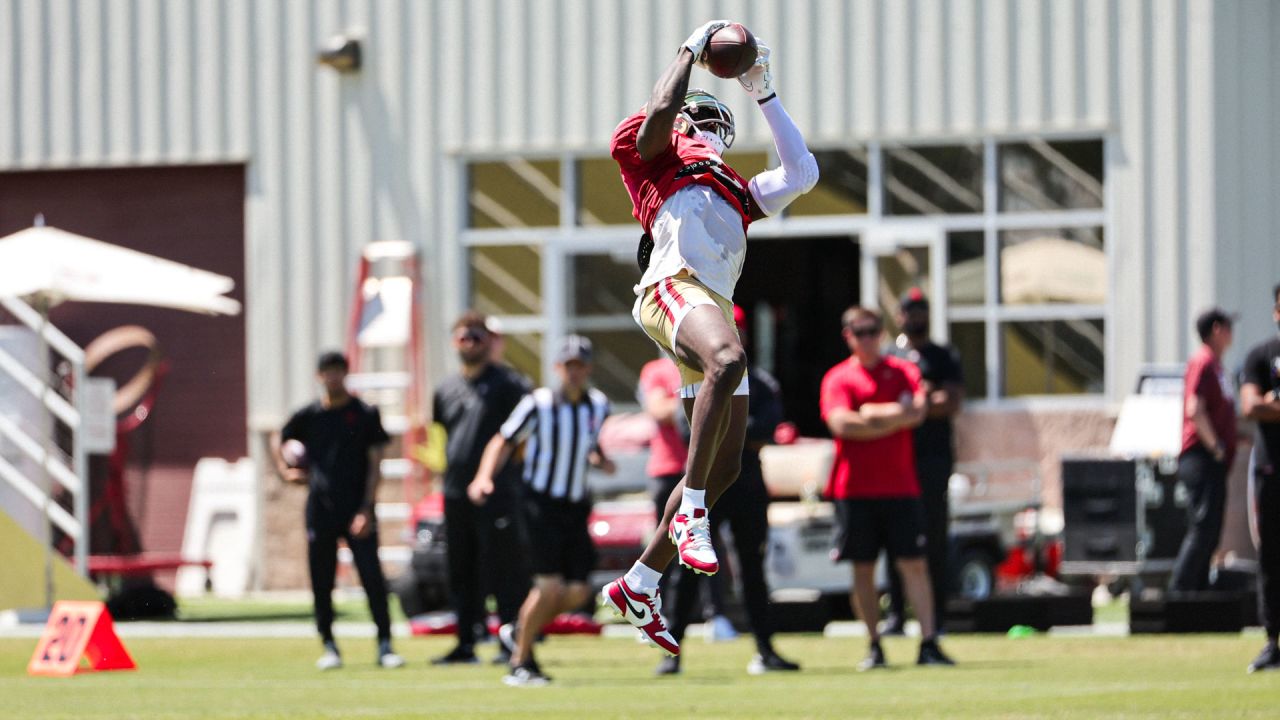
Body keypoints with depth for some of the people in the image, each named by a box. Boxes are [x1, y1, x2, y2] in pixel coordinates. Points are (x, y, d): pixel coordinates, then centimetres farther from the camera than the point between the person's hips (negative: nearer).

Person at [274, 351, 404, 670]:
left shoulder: (365, 414, 1)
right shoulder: (308, 416, 7)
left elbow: (375, 465, -1)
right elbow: (278, 442, 26)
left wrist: (366, 509, -9)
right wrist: (286, 471, 8)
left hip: (357, 511, -2)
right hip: (320, 510, 2)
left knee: (373, 578, -9)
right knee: (322, 582, 4)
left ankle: (385, 644, -5)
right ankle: (329, 646, 13)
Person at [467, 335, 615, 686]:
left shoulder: (598, 405, 4)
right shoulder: (539, 404, -11)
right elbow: (504, 442, -6)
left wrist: (600, 459, 0)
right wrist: (484, 477, -21)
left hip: (576, 506, 6)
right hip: (542, 502, -6)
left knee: (578, 591, 0)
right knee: (550, 584, -15)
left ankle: (519, 632, 24)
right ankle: (520, 664, -2)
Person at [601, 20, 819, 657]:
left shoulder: (737, 194, 36)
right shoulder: (662, 157, 18)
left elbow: (802, 174, 35)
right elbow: (662, 108, -2)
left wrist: (764, 94, 36)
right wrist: (692, 48, 12)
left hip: (717, 309, 8)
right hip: (673, 288, -8)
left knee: (724, 466, 2)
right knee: (727, 360, -40)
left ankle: (638, 586, 10)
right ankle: (691, 515, -39)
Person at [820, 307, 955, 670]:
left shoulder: (903, 371, 9)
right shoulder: (838, 378, 4)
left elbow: (916, 411, -7)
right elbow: (840, 424, -11)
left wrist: (870, 413, -10)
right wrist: (894, 417, -9)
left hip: (900, 486, 1)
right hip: (854, 489, 0)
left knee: (914, 564, -5)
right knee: (862, 568, 1)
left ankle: (929, 643, -8)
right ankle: (874, 647, 9)